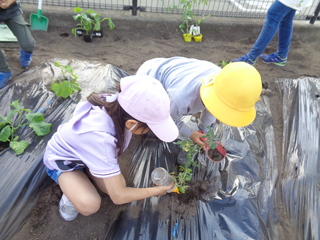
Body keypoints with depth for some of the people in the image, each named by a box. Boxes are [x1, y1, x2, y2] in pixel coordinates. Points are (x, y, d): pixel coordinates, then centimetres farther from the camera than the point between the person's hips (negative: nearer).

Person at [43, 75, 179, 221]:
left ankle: (85, 173, 15)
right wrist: (157, 190, -22)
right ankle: (70, 195, 6)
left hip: (88, 153, 6)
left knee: (118, 185, -10)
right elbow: (118, 196, -36)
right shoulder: (99, 137, -47)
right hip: (61, 160, -6)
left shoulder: (118, 105, -29)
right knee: (90, 206, -27)